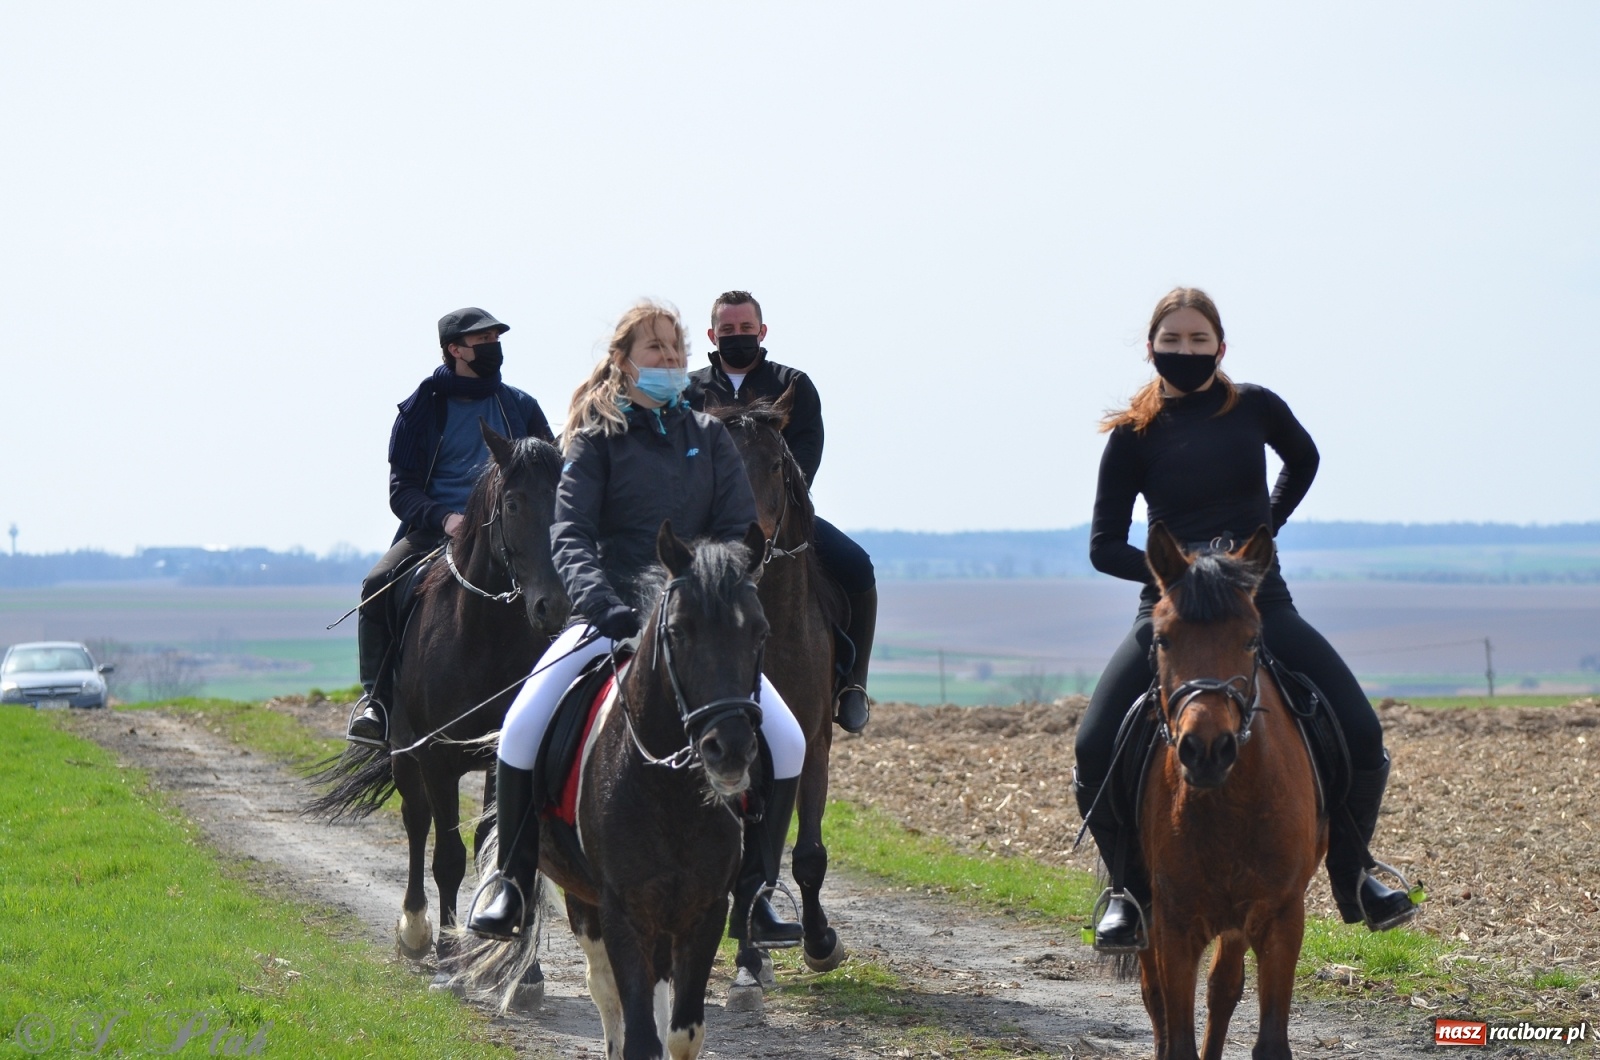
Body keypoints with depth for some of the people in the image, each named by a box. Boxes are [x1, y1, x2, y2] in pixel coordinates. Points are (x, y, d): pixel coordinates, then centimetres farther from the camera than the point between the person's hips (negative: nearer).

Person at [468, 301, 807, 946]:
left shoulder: (709, 437, 12)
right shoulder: (596, 439, 3)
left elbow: (739, 530, 4)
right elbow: (570, 536, -8)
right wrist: (601, 603, -26)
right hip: (612, 619, -2)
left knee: (787, 742, -14)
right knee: (522, 729, -23)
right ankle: (514, 885, -6)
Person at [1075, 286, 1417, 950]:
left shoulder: (1255, 409, 1)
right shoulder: (1134, 436, -2)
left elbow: (1304, 459, 23)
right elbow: (1104, 547, -2)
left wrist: (1264, 528, 11)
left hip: (1262, 607, 1)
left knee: (1361, 737, -11)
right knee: (1095, 750, -19)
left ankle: (1350, 875, 15)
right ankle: (1132, 892, 3)